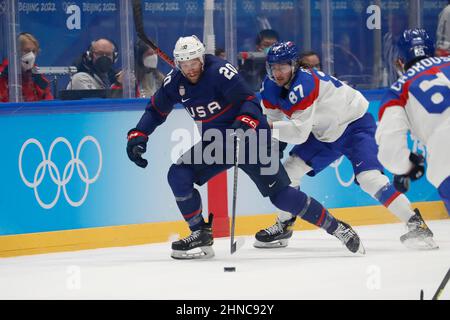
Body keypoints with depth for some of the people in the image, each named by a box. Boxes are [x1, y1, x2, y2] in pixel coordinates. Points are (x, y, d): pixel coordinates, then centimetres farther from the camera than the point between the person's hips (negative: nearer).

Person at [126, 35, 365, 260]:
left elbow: (249, 101, -26)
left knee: (281, 195, -11)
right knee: (178, 176, -11)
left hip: (250, 138, -6)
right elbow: (156, 110, 10)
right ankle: (201, 236, -1)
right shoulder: (175, 81, -2)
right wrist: (138, 135, -2)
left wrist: (245, 123, -45)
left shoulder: (220, 71, -22)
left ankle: (336, 227, 0)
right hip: (215, 142, 6)